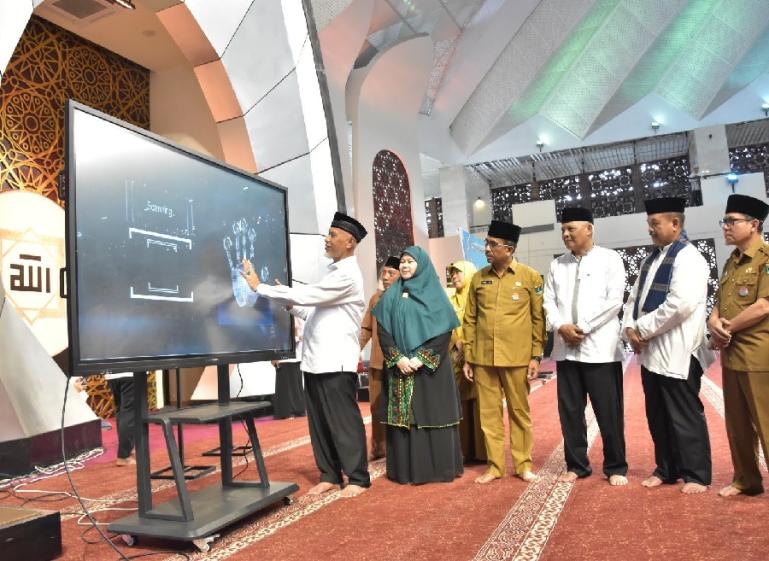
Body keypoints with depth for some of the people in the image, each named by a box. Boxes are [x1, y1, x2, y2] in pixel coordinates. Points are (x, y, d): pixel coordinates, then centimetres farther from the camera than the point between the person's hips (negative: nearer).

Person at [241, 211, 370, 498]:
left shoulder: (347, 275, -12)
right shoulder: (334, 272, 18)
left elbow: (305, 295, -18)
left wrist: (260, 287, -11)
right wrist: (290, 304, 9)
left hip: (336, 362, -9)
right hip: (316, 360, 9)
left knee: (343, 421, -1)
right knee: (319, 421, 12)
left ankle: (358, 478, 10)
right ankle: (329, 475, 22)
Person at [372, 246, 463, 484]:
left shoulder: (434, 294, 2)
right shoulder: (391, 296, 9)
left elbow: (444, 331, -5)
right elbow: (383, 331, 3)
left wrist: (421, 358, -15)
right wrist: (398, 358, -12)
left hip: (430, 368, -2)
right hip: (400, 367, 3)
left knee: (432, 414, 0)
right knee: (403, 416, 3)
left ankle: (438, 467, 10)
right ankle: (406, 469, 12)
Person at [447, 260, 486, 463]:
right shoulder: (450, 301, 17)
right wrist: (456, 348, -2)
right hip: (457, 359, 4)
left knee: (480, 405, -4)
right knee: (461, 406, 3)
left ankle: (483, 452, 3)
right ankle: (465, 450, 10)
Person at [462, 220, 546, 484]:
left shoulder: (531, 277, -2)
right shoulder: (478, 278, 6)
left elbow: (539, 319, 0)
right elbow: (470, 320, 8)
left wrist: (536, 356, -4)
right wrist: (468, 357, 5)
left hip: (517, 358, -2)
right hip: (483, 359, 3)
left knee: (520, 412, 10)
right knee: (489, 413, 9)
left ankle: (523, 464, 25)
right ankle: (495, 465, 22)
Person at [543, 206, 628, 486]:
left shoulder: (609, 259, 1)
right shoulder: (556, 265, 13)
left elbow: (614, 300, -7)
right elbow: (549, 302, 8)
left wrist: (583, 327, -11)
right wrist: (561, 327, -10)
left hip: (600, 347, -4)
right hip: (565, 348, 4)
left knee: (609, 412, 2)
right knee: (570, 411, 8)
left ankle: (616, 467, 16)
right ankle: (576, 465, 21)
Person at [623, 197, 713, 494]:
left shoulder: (687, 256, -10)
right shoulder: (652, 259, 17)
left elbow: (681, 304, -23)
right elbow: (634, 298, 17)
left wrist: (642, 328, -15)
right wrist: (630, 328, -1)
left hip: (676, 353, -8)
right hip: (650, 352, 8)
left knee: (684, 417, 3)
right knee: (657, 416, 15)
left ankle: (697, 475, 18)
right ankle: (666, 470, 29)